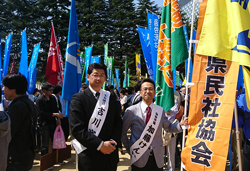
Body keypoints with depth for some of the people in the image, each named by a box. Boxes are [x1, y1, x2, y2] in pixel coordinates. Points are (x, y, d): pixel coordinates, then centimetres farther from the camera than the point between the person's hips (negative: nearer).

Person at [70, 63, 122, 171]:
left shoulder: (110, 97, 8)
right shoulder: (78, 99, -8)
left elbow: (118, 122, 7)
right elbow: (77, 129, -14)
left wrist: (113, 141, -9)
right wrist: (100, 145, -17)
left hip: (111, 154, 4)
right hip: (90, 156, -4)